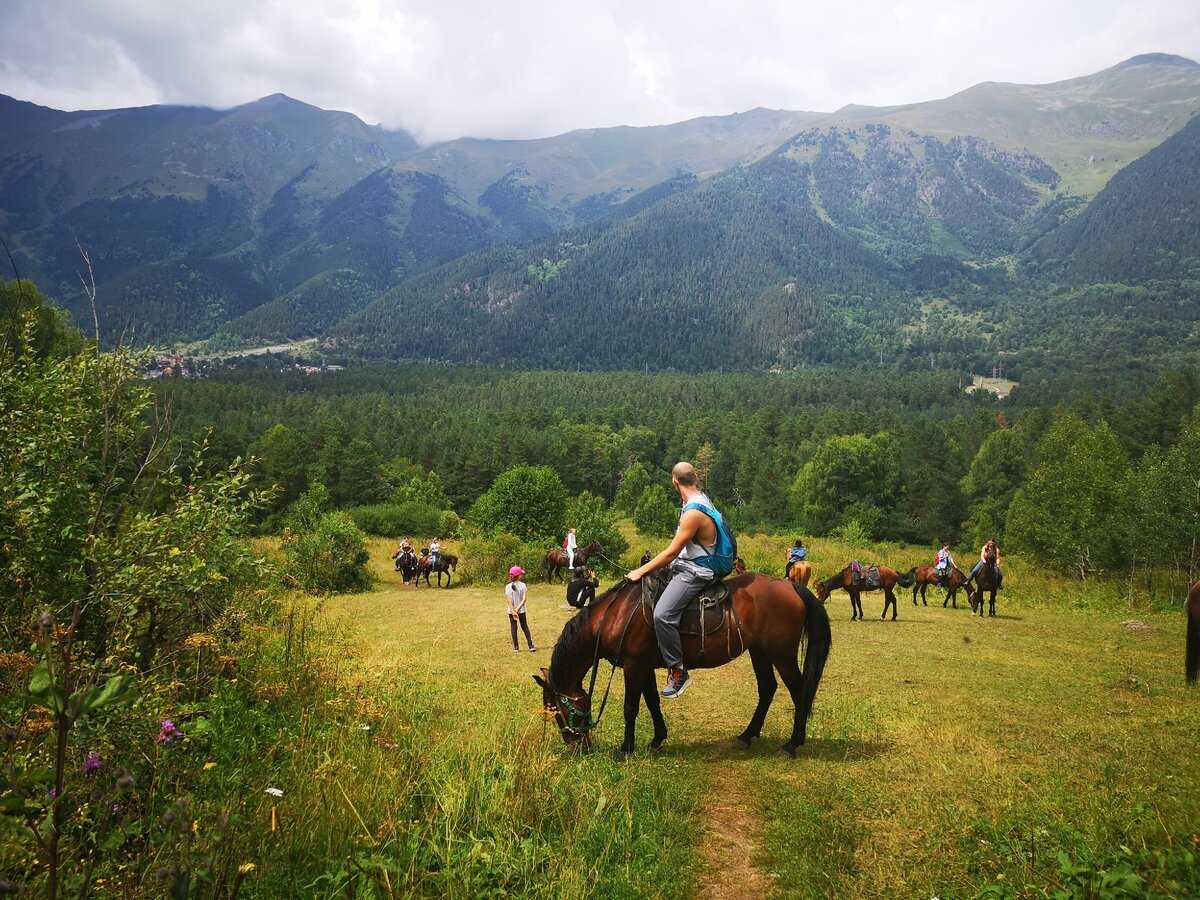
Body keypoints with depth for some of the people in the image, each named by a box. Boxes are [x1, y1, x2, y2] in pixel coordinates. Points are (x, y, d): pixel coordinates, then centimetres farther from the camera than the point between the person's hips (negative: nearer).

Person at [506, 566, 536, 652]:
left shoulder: (508, 587, -11)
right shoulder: (523, 585, -8)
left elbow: (509, 601, -15)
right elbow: (524, 599, -14)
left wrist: (513, 611, -15)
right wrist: (518, 608, -13)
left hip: (512, 611, -1)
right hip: (521, 610, 1)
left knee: (513, 628, 8)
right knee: (525, 627, 12)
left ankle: (516, 647, 11)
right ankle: (531, 646, 10)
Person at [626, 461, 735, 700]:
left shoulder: (694, 513, -24)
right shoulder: (702, 499, 7)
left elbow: (671, 553, -20)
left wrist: (641, 571, -12)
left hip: (695, 573, -11)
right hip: (688, 563, 11)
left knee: (662, 615, -24)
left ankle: (678, 672, -14)